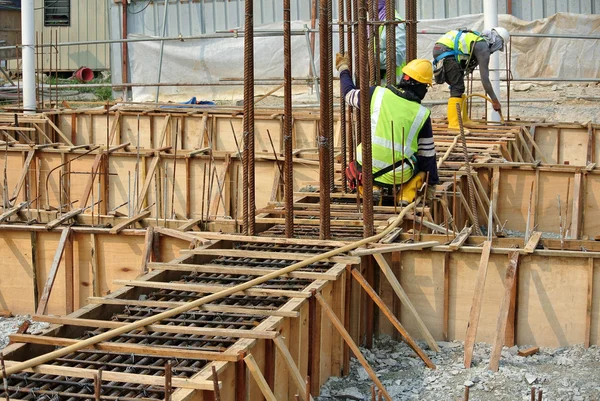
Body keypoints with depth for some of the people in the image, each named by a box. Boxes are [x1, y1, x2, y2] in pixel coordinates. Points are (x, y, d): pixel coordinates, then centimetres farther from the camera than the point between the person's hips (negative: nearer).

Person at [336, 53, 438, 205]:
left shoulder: (377, 94, -2)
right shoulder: (422, 114, -2)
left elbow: (349, 93, 17)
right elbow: (428, 154, 7)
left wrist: (343, 69, 36)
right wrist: (431, 185, 19)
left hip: (366, 169, 1)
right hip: (398, 176, -1)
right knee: (423, 163, 27)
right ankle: (406, 196, 7)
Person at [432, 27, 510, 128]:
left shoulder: (478, 40, 23)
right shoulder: (484, 49, -5)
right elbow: (484, 78, -9)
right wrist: (495, 101, -4)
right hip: (445, 51, -10)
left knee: (458, 87, 17)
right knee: (457, 88, -7)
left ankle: (464, 120, 24)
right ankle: (454, 123, -12)